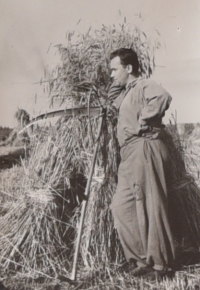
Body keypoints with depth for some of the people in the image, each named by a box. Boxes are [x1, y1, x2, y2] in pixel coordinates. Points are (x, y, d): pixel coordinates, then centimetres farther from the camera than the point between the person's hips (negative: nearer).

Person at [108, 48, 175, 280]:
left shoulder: (142, 86, -8)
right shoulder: (126, 92, 22)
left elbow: (162, 97, -28)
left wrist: (143, 122, -20)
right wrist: (116, 84, 20)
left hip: (144, 149, -10)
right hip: (132, 155, 10)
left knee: (150, 207, -4)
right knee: (122, 206, 10)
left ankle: (159, 264, 8)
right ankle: (140, 257, 20)